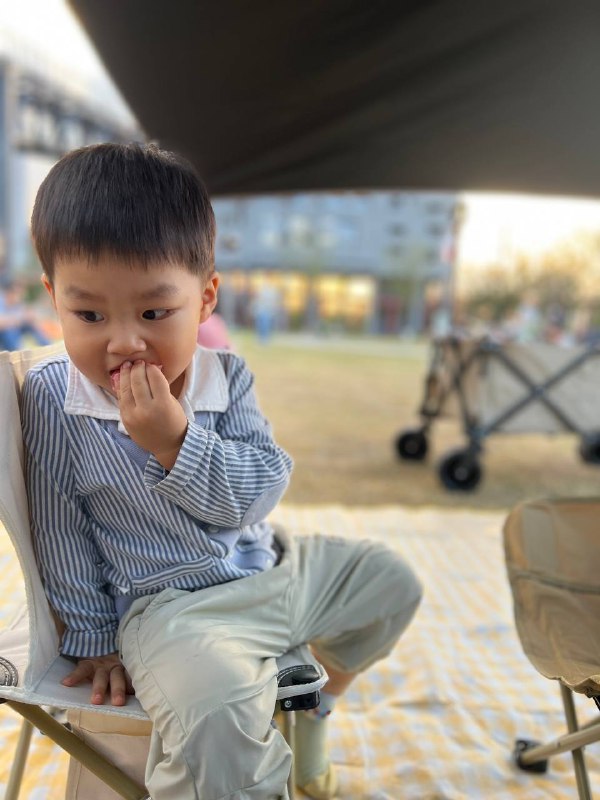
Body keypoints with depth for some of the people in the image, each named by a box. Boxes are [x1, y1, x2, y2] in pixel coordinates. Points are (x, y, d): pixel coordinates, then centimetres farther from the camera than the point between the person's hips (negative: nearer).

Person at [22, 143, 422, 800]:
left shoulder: (225, 376, -7)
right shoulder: (50, 398, -14)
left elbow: (260, 494, -14)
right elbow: (61, 536, -5)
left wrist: (177, 441, -30)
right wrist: (96, 637, 1)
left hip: (269, 569, 5)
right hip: (170, 606, -4)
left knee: (389, 580, 14)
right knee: (216, 707, -34)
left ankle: (313, 706, 37)